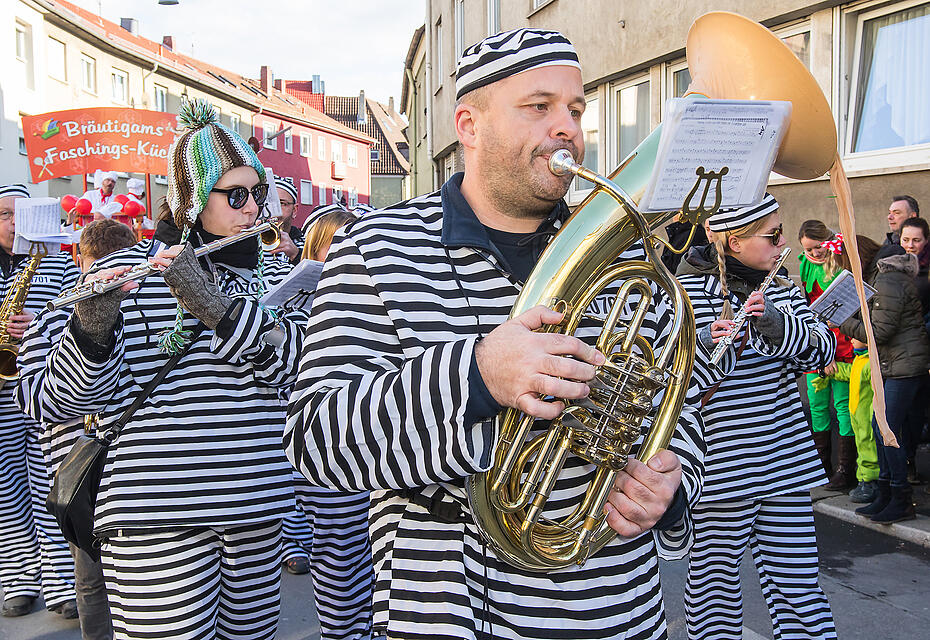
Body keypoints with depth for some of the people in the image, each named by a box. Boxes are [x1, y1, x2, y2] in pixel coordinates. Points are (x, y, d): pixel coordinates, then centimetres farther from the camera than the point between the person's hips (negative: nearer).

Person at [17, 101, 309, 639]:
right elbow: (51, 403, -4)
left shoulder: (272, 276, 10)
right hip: (158, 518, -4)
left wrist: (215, 305, -21)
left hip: (256, 511, 4)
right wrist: (92, 328, -23)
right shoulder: (124, 271, -3)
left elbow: (297, 364, -9)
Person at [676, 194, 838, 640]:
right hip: (718, 465, -5)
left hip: (786, 462, 5)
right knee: (714, 584, 9)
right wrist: (703, 345, -29)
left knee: (797, 585, 10)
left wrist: (775, 323, -17)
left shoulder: (784, 290, 10)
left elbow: (824, 350, 1)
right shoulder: (686, 292, -9)